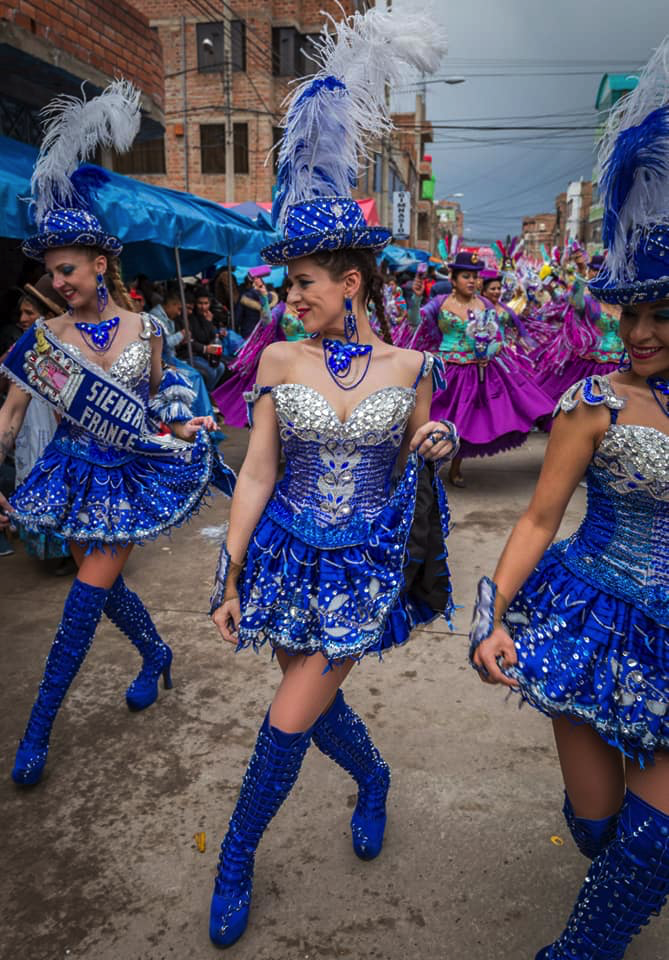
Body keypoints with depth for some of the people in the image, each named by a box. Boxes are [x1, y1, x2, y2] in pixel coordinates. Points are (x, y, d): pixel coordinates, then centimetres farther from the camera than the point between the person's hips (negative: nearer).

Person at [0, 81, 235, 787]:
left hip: (133, 472, -2)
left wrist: (182, 425, -3)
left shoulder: (145, 330, -4)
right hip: (77, 473, 2)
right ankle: (156, 655, 42)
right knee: (103, 585, 12)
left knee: (89, 594, -2)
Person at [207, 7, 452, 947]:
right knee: (316, 705, 16)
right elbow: (257, 472, -2)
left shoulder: (410, 365, -5)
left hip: (369, 566, -2)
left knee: (290, 721, 1)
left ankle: (236, 857, 29)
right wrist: (230, 577, -1)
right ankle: (373, 776, 51)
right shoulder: (280, 359, -4)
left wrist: (436, 447, -13)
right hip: (289, 556, 2)